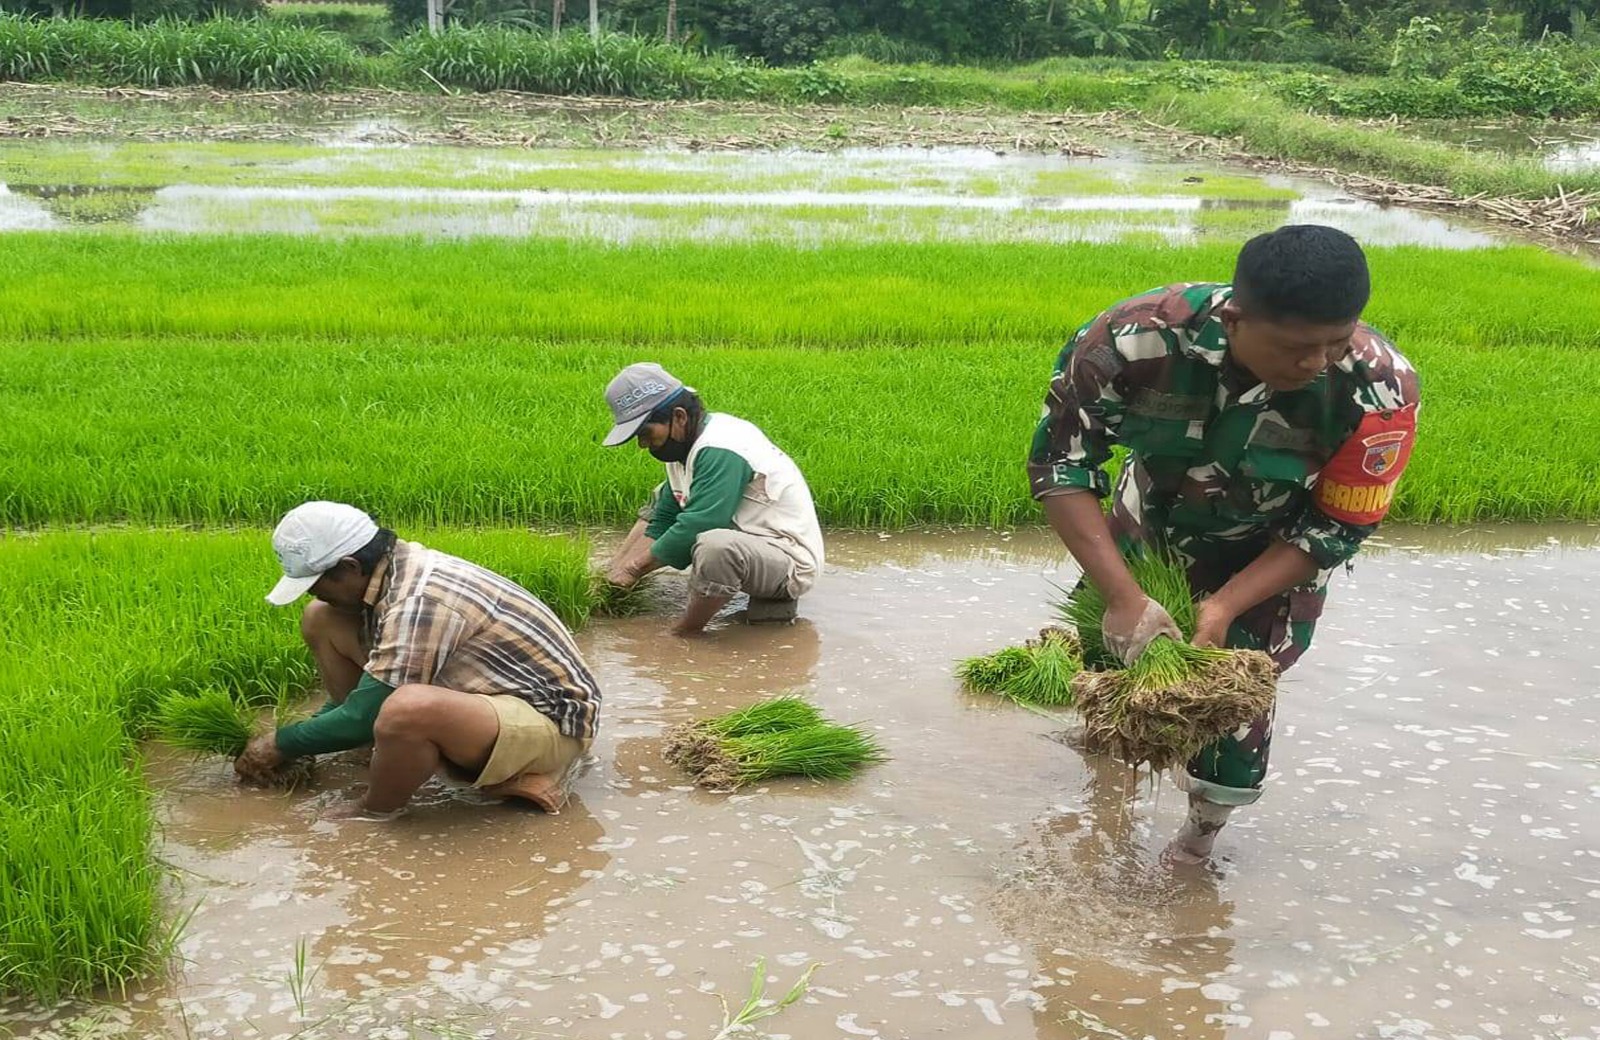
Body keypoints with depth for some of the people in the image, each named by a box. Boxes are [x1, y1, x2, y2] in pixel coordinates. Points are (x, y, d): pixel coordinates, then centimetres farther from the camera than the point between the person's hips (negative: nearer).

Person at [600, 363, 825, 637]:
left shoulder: (720, 451, -24)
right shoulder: (686, 446, 5)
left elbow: (694, 530, -29)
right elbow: (662, 521, 9)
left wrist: (635, 567, -18)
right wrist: (619, 570, -3)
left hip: (792, 562, -10)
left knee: (716, 546, -41)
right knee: (660, 498, 17)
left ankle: (683, 633, -21)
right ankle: (608, 578, 6)